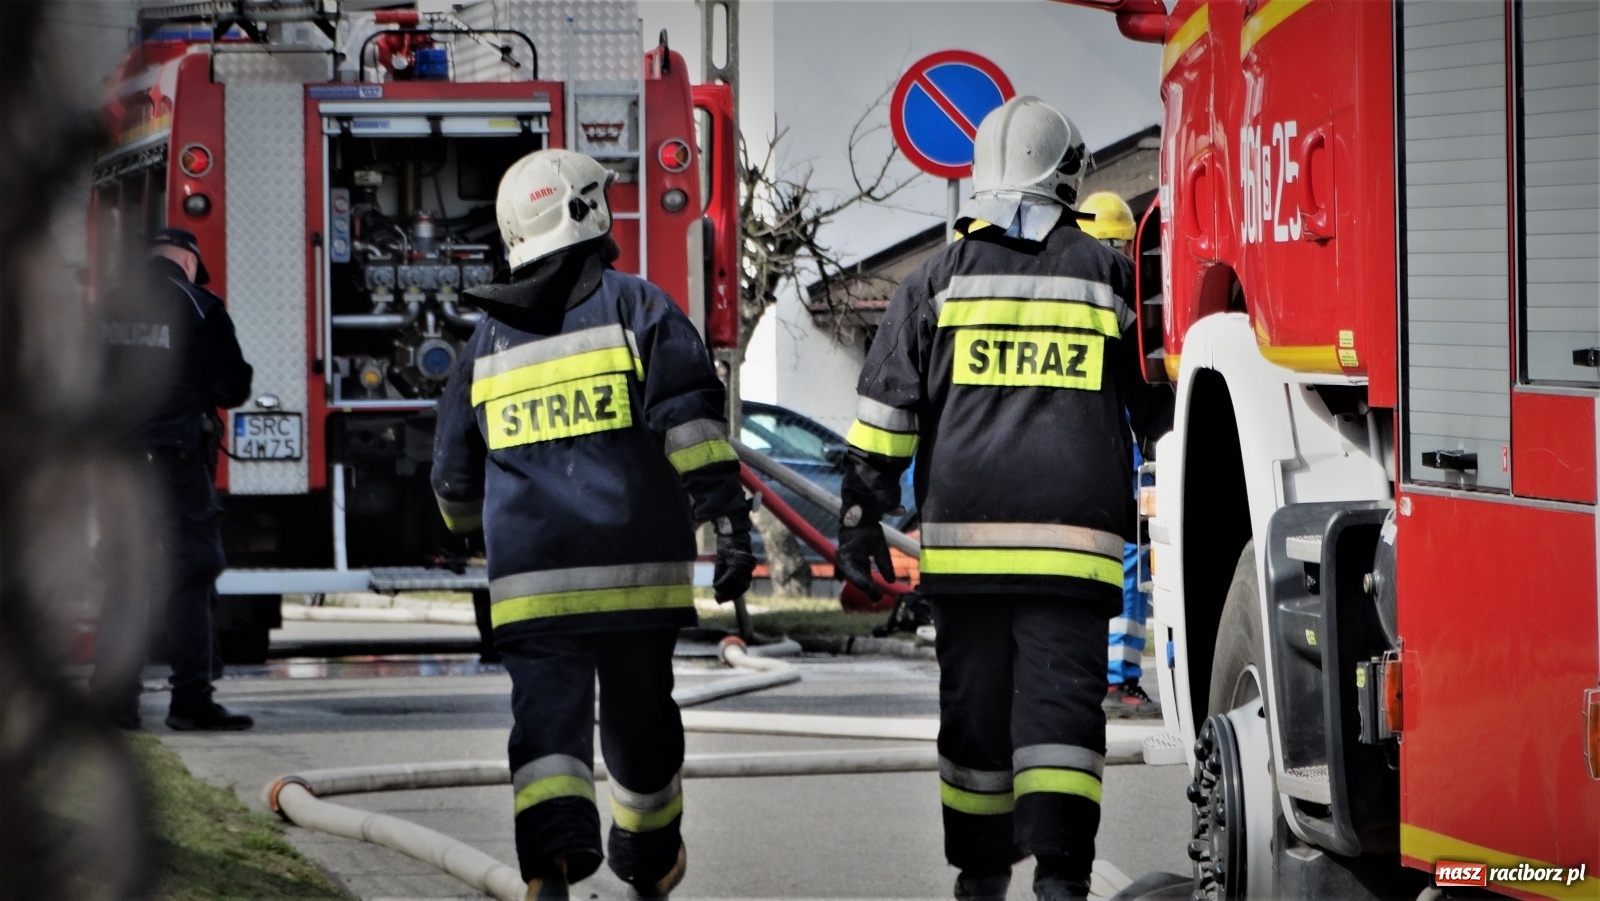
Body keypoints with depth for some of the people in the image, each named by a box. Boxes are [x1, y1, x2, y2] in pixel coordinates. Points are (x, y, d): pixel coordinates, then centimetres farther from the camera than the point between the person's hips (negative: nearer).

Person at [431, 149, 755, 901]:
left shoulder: (490, 340, 12)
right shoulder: (637, 308, 2)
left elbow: (455, 482, 19)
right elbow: (690, 420, -12)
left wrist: (481, 529, 41)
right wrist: (728, 519, -14)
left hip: (531, 582, 1)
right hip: (636, 564, -1)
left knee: (547, 721, -6)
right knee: (640, 714, 17)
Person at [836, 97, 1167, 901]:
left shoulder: (939, 278, 5)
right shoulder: (1106, 273, 5)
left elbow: (885, 408, 4)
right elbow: (1156, 400, 13)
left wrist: (861, 517, 8)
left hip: (964, 530, 1)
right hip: (1073, 534, -1)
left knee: (974, 695, 11)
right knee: (1061, 695, -5)